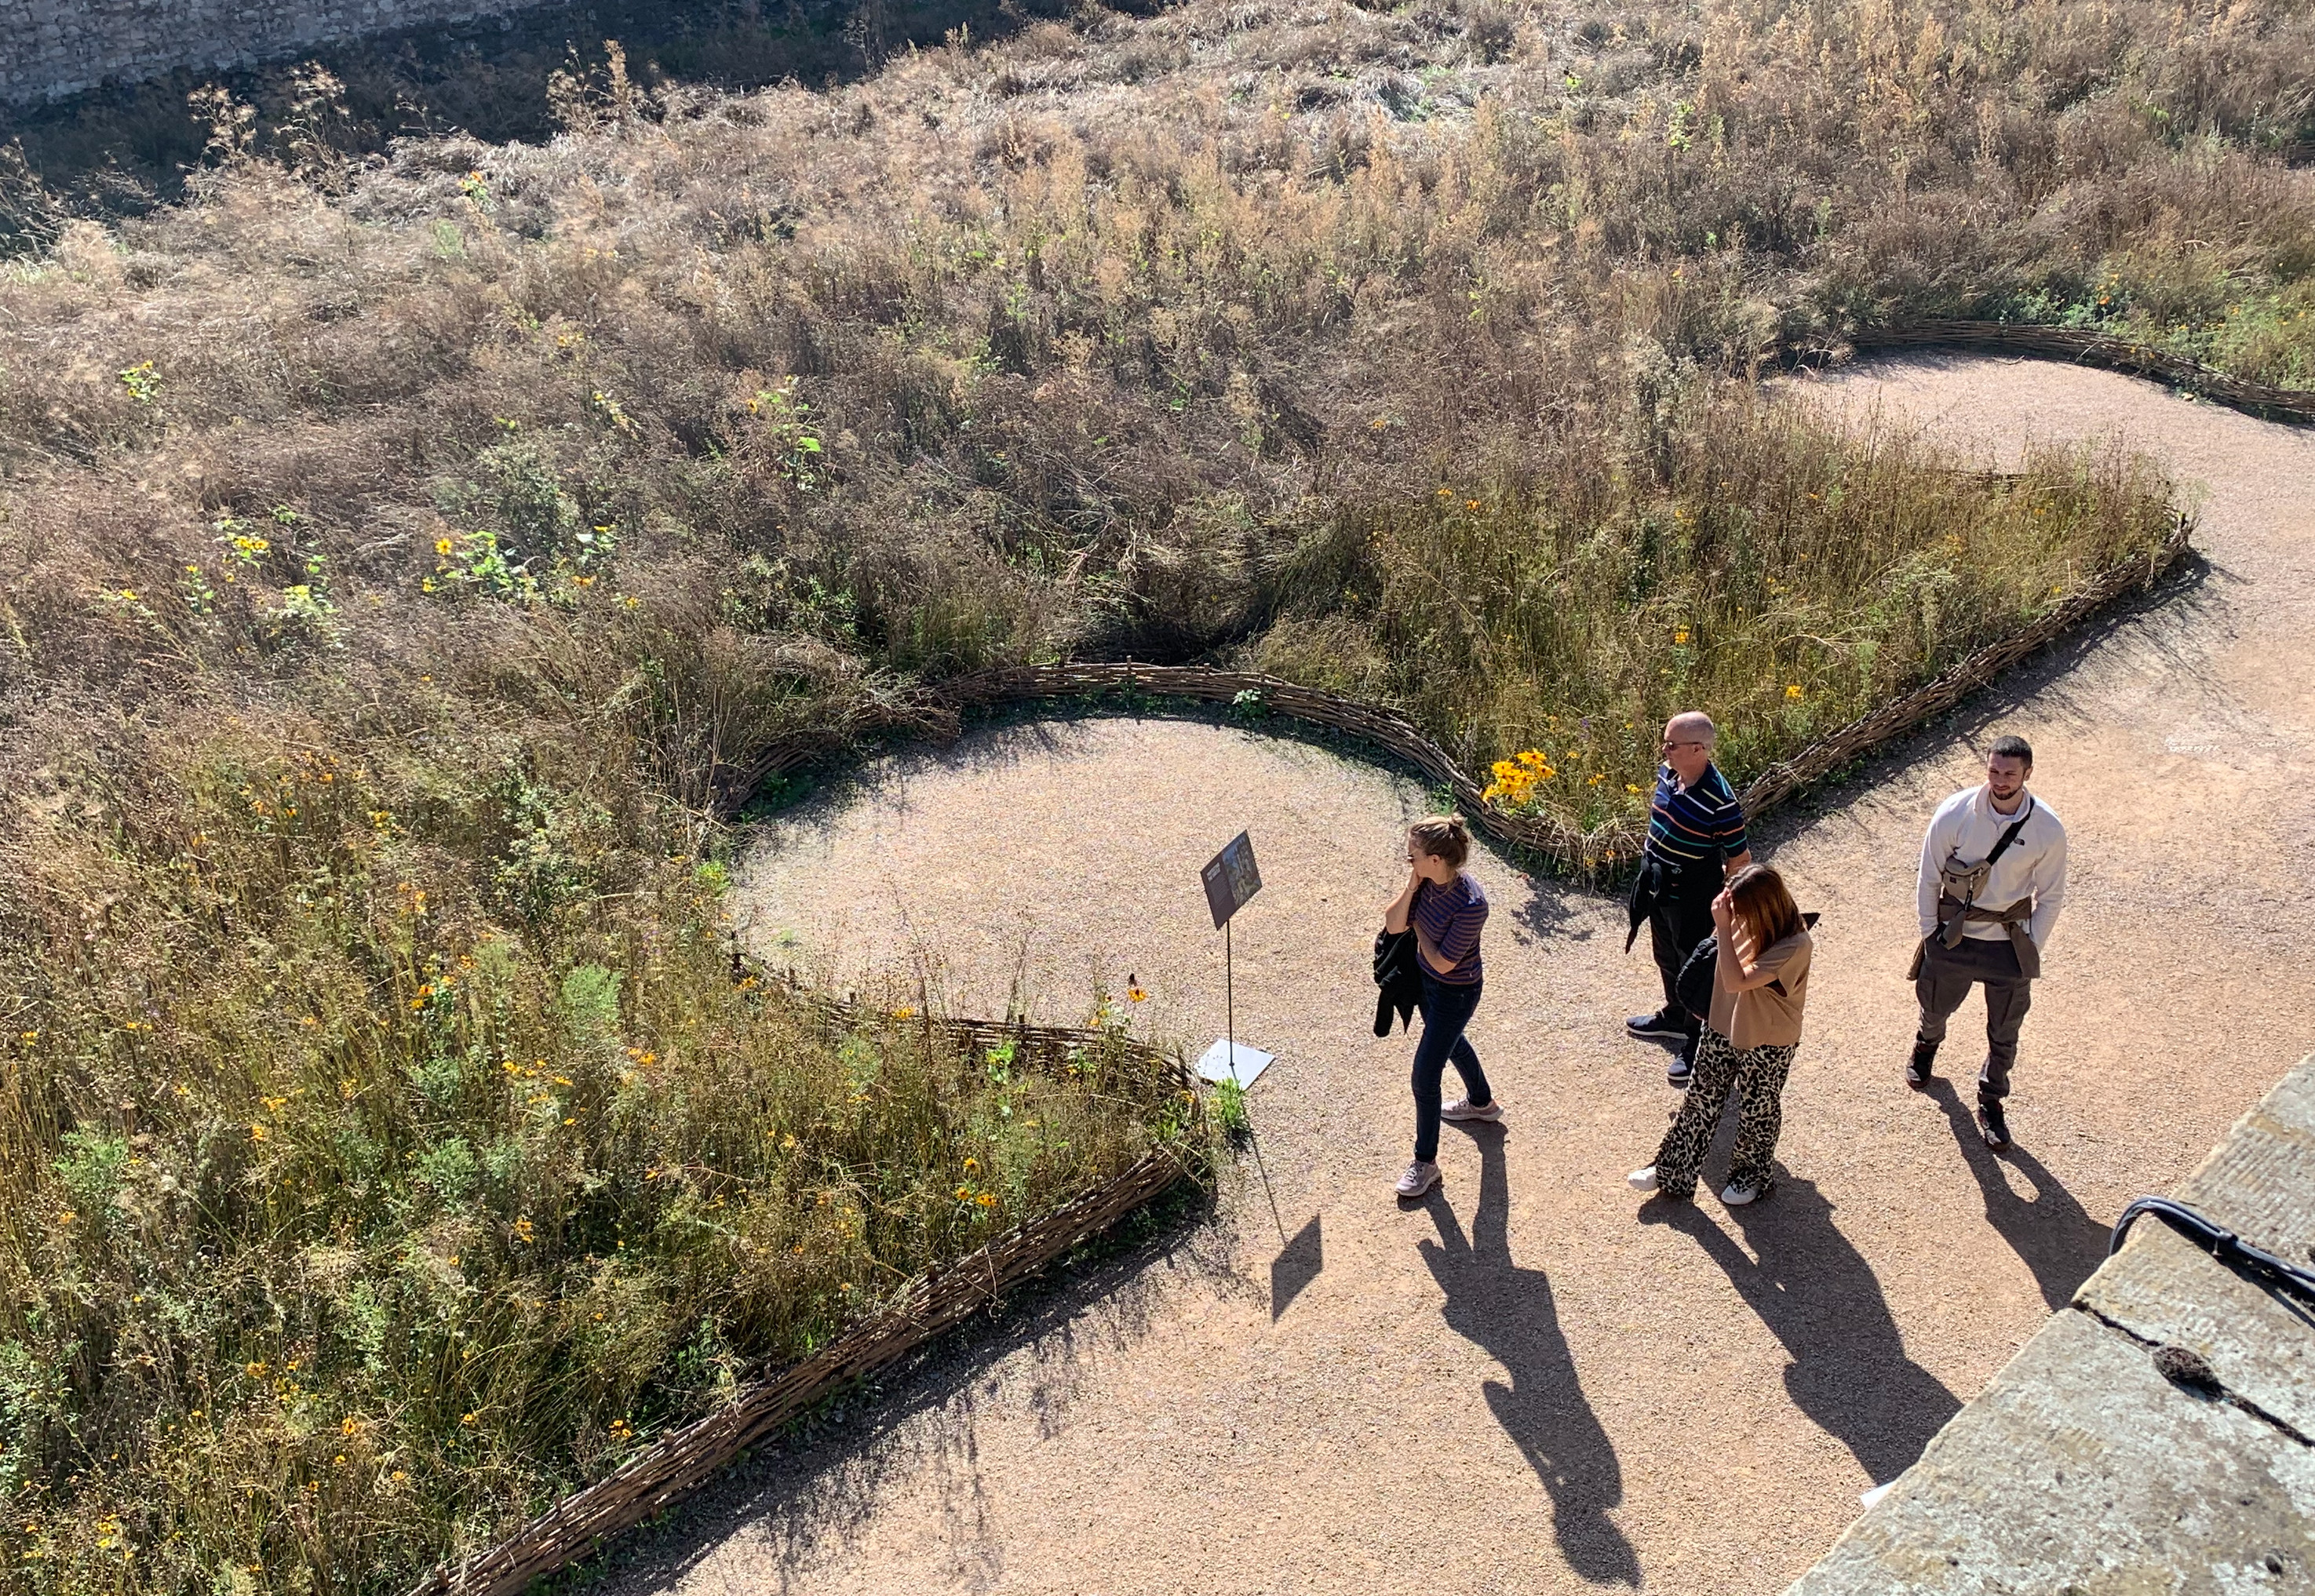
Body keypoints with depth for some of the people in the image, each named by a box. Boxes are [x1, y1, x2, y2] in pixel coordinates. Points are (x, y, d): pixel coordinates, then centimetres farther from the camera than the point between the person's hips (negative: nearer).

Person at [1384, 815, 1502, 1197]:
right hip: (1426, 980, 8)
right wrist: (1410, 889, -24)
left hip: (1455, 993, -8)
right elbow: (1393, 925, -11)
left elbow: (1442, 962, -27)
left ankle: (1426, 1162, 20)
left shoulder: (1470, 904, -35)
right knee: (1452, 1042, 32)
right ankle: (1482, 1102, 60)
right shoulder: (1426, 881, -15)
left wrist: (1419, 927, -16)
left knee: (1425, 1076, 1)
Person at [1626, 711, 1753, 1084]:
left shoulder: (1719, 802, -30)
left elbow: (1740, 859, -19)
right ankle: (1675, 1017, 50)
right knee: (1666, 957, 27)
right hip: (1658, 885, 8)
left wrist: (1717, 900, -11)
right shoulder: (1667, 774, -7)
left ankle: (1698, 1047, 26)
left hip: (1691, 896, -8)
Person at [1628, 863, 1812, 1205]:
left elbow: (1736, 982, -37)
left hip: (1767, 1044, -6)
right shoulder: (1743, 922, -12)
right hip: (1722, 1028, 6)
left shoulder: (1794, 946, -31)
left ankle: (1752, 1176, 43)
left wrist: (1724, 929, -37)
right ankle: (1671, 1172, 30)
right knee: (1701, 1102, 16)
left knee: (1758, 1111, 18)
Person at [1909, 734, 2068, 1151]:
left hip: (2010, 940, 0)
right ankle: (1926, 1047, 58)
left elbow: (2051, 896, -4)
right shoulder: (1955, 813, -20)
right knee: (1936, 1006, 23)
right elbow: (1929, 877, -7)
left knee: (2004, 1032, 13)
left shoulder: (2048, 830, -18)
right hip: (1955, 933, 0)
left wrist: (2031, 950, -3)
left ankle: (1990, 1104, 36)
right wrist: (1929, 934, -2)